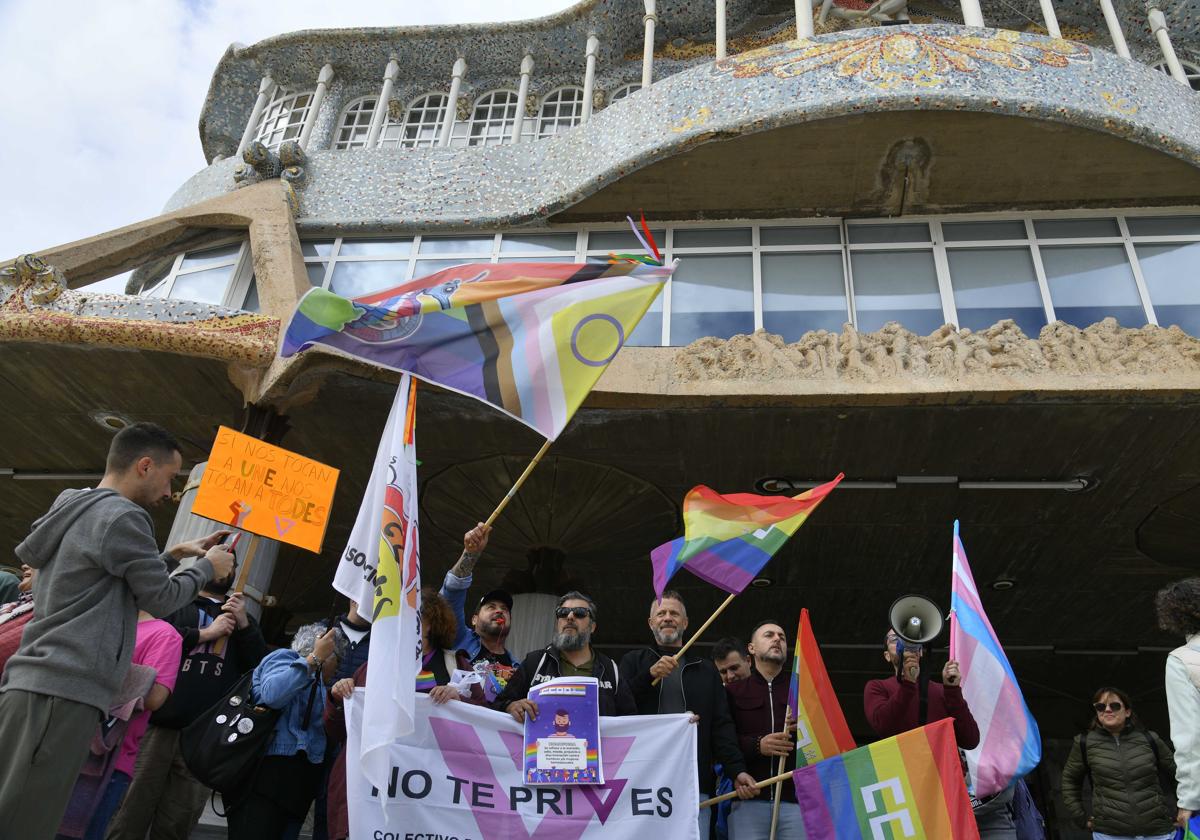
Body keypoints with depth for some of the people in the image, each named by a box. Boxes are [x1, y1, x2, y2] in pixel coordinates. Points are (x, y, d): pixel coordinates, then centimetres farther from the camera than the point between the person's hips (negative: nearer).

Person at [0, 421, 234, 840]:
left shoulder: (75, 509, 20)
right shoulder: (122, 516, -10)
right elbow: (162, 599, -3)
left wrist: (176, 554, 29)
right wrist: (206, 567, 12)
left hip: (35, 682, 10)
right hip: (64, 692, -10)